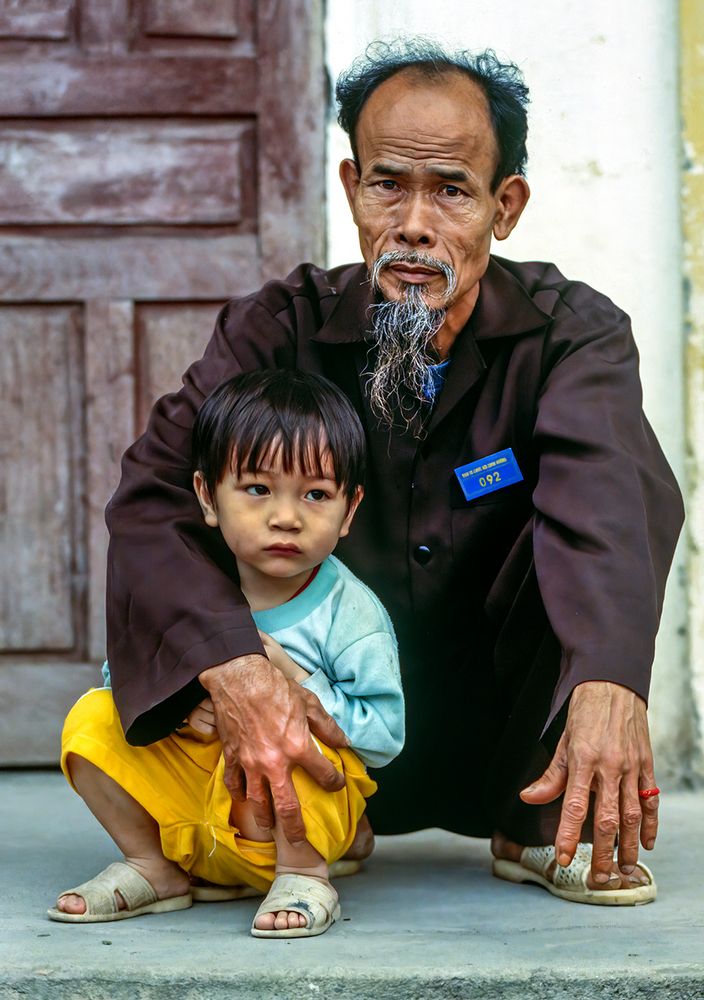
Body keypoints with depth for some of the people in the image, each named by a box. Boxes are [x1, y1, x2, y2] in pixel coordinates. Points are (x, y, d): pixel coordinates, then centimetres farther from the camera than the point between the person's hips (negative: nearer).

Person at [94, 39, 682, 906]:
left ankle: (538, 829, -10)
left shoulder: (571, 332, -12)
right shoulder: (284, 327, -9)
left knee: (614, 500, -24)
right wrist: (231, 667, -43)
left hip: (510, 738, 0)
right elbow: (151, 493, -23)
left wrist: (609, 686, -54)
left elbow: (615, 493, -33)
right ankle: (301, 832, -6)